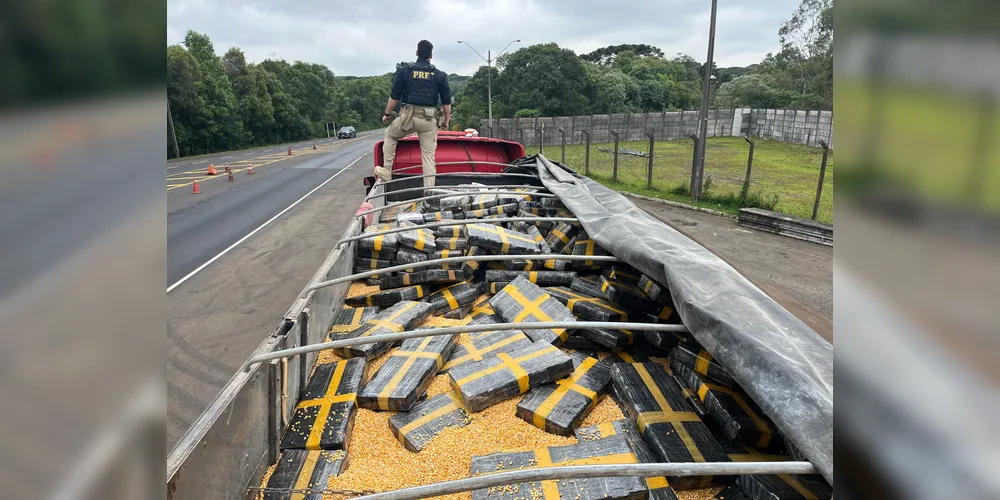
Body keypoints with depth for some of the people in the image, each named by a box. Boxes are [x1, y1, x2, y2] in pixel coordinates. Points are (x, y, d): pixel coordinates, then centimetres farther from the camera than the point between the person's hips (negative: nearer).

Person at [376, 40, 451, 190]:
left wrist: (387, 114, 14)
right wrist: (446, 120, 18)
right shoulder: (440, 75, 6)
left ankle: (386, 170, 22)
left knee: (390, 135, 26)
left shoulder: (404, 70, 3)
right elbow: (446, 101, 6)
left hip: (409, 115, -1)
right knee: (429, 156, 5)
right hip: (429, 119, 1)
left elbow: (394, 96, 2)